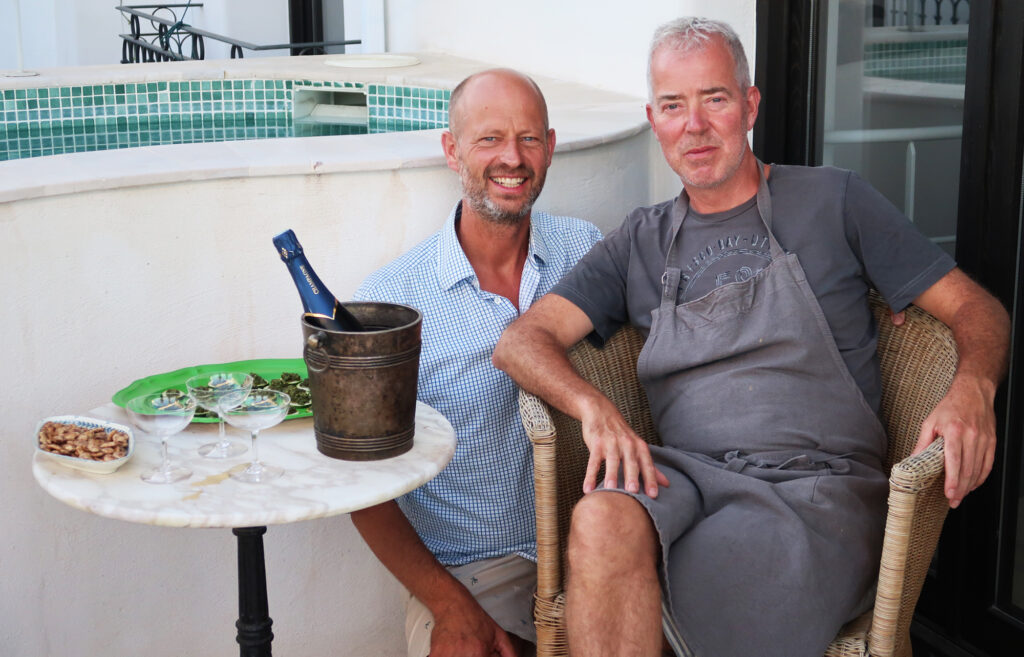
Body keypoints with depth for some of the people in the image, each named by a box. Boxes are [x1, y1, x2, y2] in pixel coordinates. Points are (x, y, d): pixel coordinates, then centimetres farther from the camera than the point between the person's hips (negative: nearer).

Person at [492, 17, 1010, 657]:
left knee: (700, 593, -34)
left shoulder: (833, 200, 12)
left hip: (820, 484, -2)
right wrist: (593, 405, -14)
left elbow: (977, 309, 11)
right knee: (603, 518, -34)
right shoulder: (642, 242, 19)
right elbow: (523, 340, 9)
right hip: (688, 476, 3)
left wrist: (972, 390, -13)